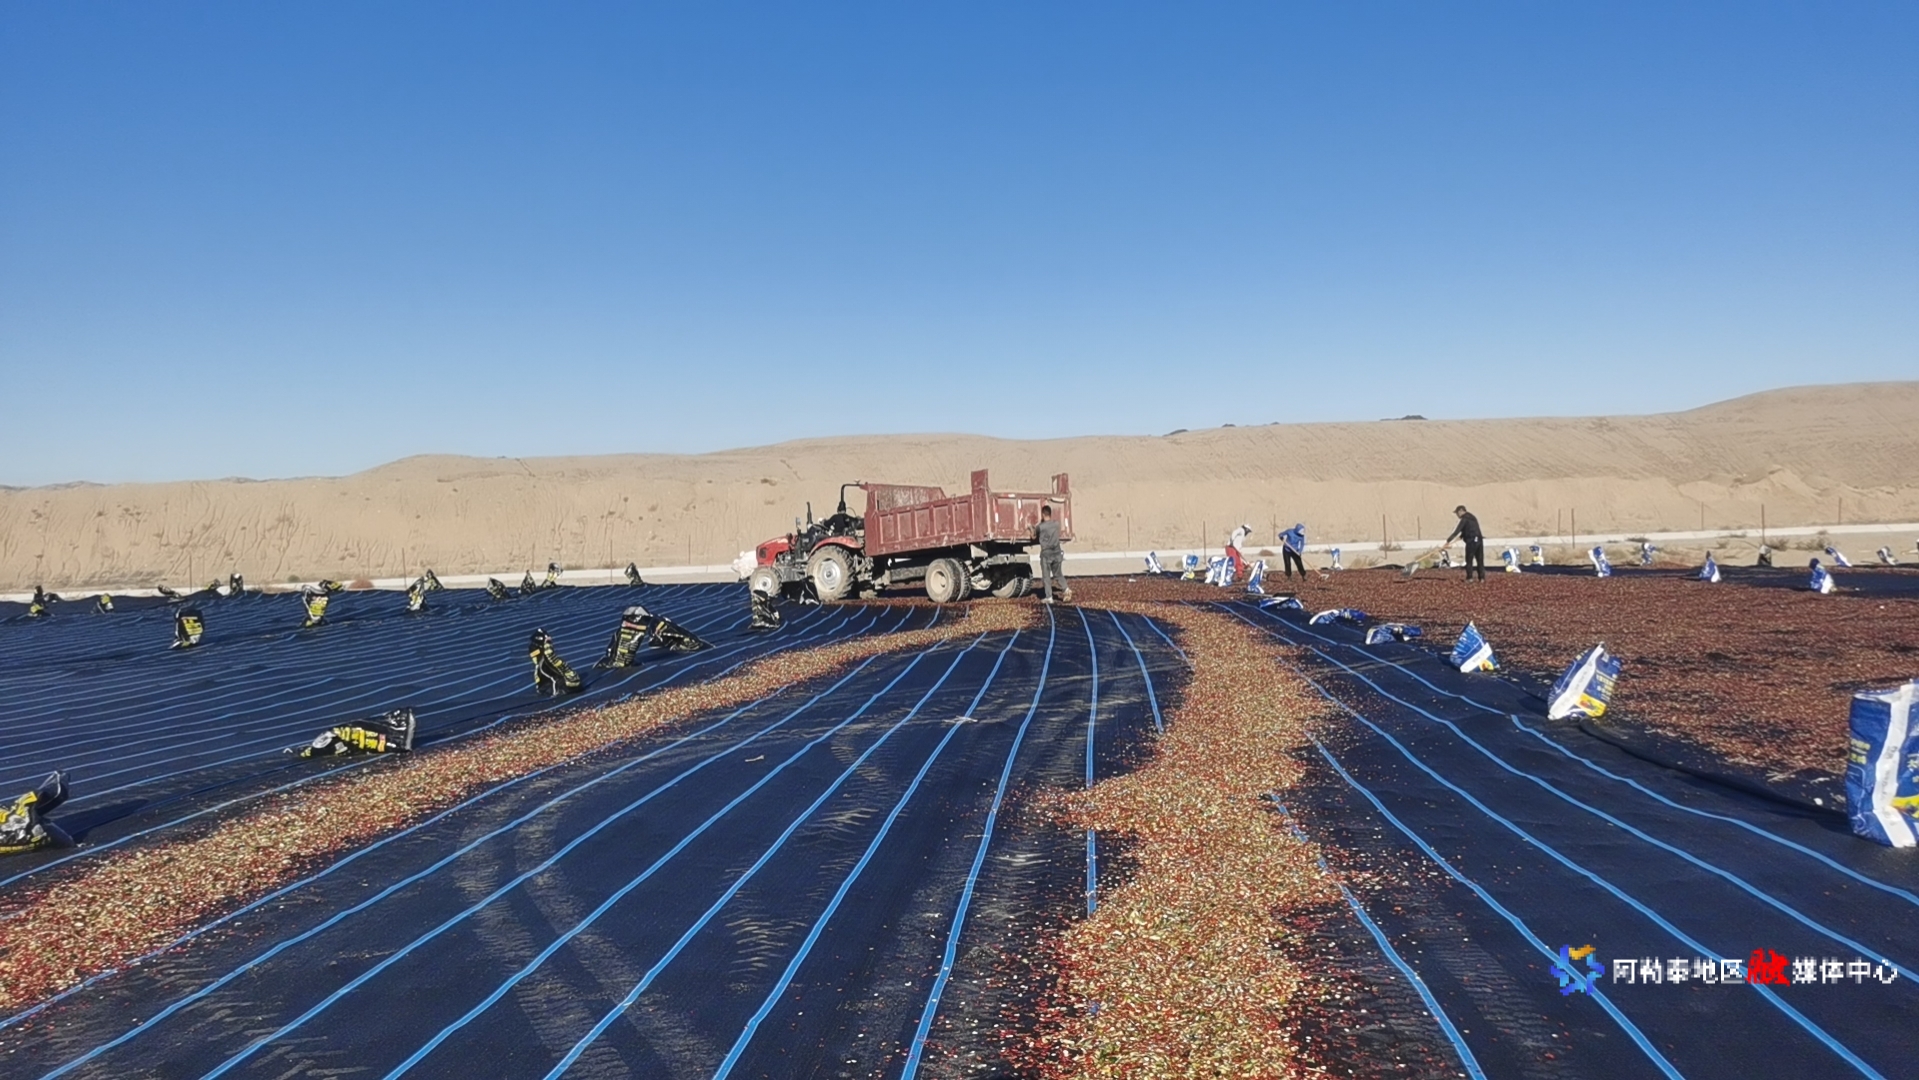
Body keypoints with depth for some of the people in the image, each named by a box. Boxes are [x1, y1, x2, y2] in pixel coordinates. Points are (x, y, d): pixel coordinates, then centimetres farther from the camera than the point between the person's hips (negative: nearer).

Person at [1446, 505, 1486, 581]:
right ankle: (1482, 577, 5)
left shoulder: (1464, 519, -8)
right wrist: (1461, 536, 22)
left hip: (1471, 541, -8)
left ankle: (1469, 577, -1)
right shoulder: (1473, 518, 20)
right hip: (1479, 540, 8)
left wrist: (1449, 539, -9)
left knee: (1469, 560, -1)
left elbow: (1457, 531, -12)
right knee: (1480, 560, 7)